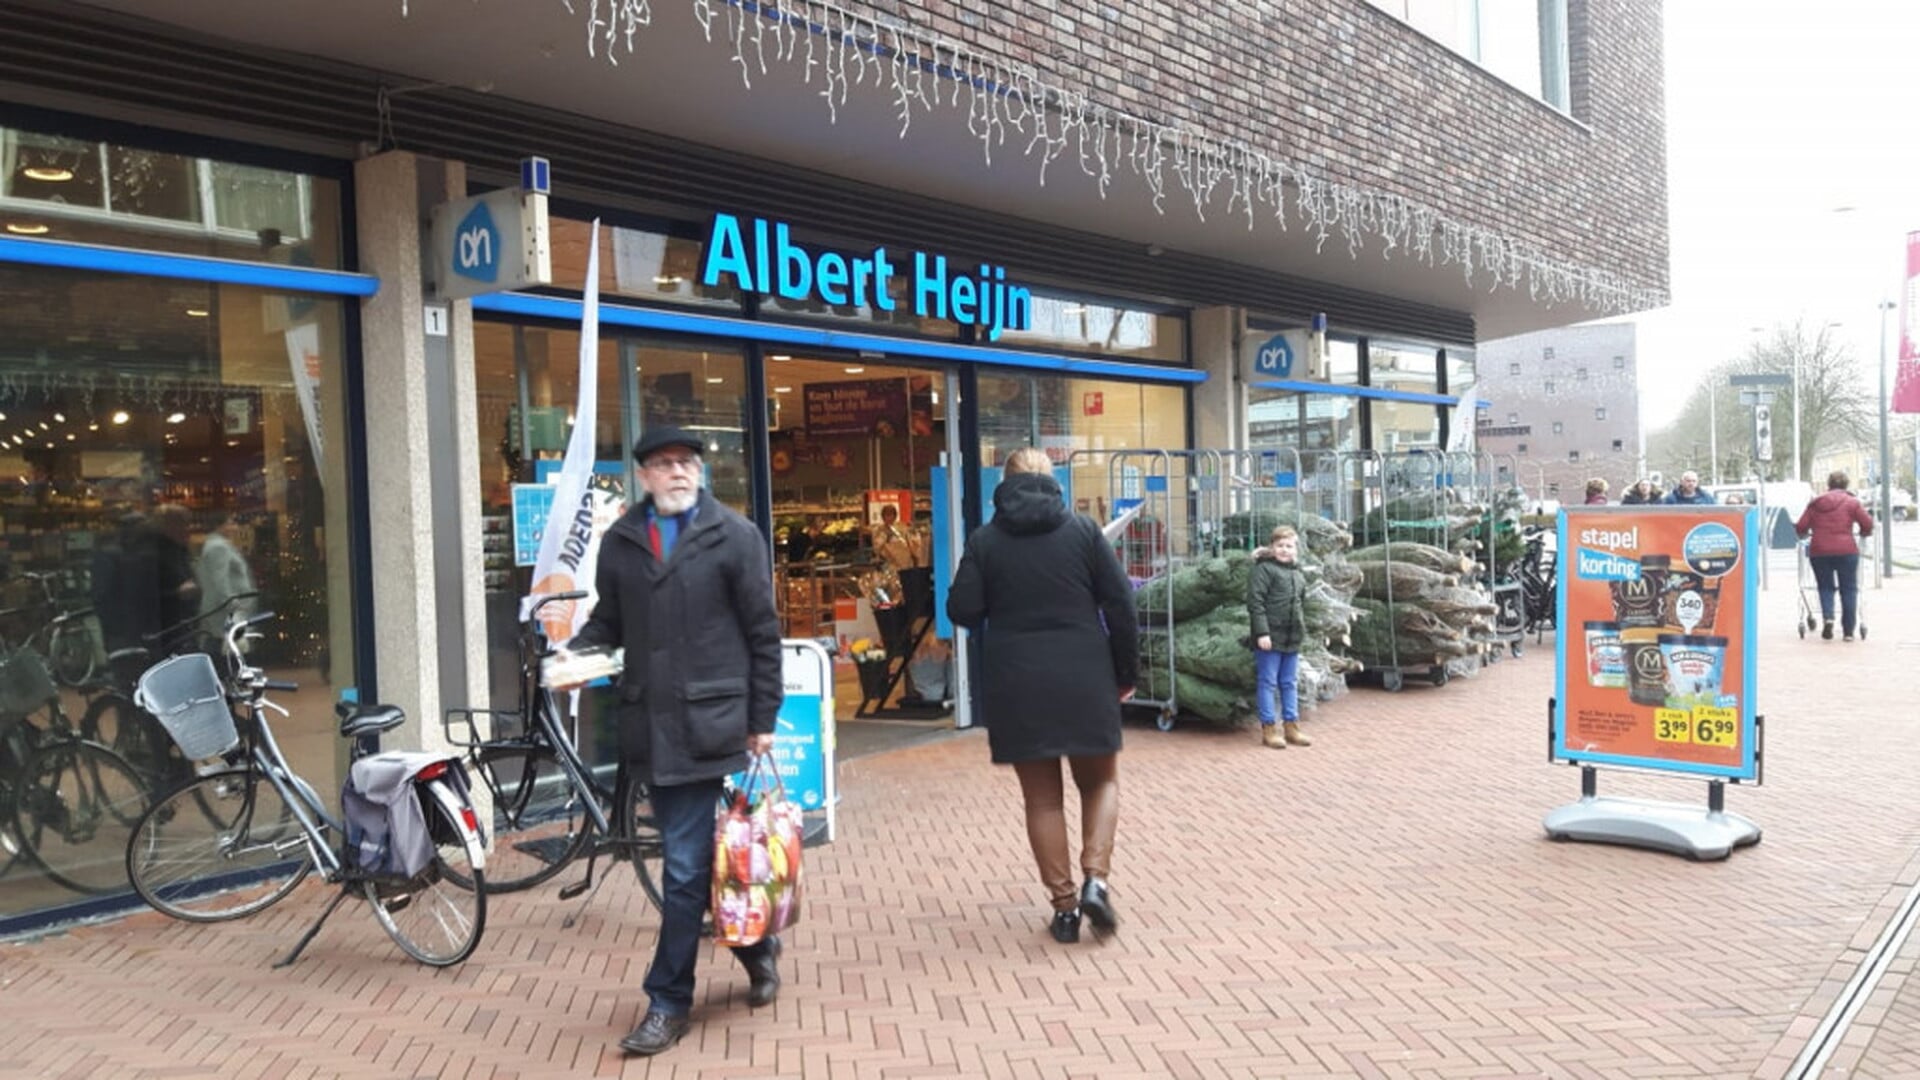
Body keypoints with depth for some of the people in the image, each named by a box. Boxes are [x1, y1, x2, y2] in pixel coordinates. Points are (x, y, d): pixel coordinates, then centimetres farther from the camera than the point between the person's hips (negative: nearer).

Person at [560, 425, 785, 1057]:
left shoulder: (734, 537, -3)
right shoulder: (619, 542, 9)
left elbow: (763, 633, -3)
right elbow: (608, 622, 15)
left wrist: (763, 721, -4)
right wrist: (574, 653, -7)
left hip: (711, 722, -4)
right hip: (651, 725, 5)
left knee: (686, 867, -3)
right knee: (697, 857, 14)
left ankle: (669, 1001, 10)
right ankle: (756, 948, 35)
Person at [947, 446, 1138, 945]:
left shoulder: (985, 540, 0)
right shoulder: (1083, 530, 0)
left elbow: (962, 610, -5)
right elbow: (1120, 605, -2)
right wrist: (1126, 671, 8)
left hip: (1016, 684, 0)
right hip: (1084, 678, 0)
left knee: (1042, 796, 11)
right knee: (1100, 781, 17)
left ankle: (1064, 905, 9)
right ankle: (1095, 879, -1)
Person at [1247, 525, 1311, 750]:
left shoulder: (1299, 574, 16)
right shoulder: (1264, 569, -7)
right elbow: (1255, 602, -13)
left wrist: (1302, 631, 18)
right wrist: (1262, 633, -18)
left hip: (1292, 639, 7)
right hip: (1270, 638, -7)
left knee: (1290, 683, 12)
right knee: (1267, 682, 0)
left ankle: (1291, 727, 20)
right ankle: (1268, 728, 6)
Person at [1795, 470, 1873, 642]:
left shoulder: (1815, 503, 8)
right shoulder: (1851, 502, 2)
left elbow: (1800, 528, 4)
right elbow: (1868, 526, -3)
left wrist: (1808, 534, 25)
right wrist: (1863, 533, 19)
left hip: (1819, 552, 1)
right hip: (1846, 550, -1)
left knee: (1825, 587, 13)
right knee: (1849, 589, 7)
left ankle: (1827, 617, -14)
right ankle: (1848, 631, 7)